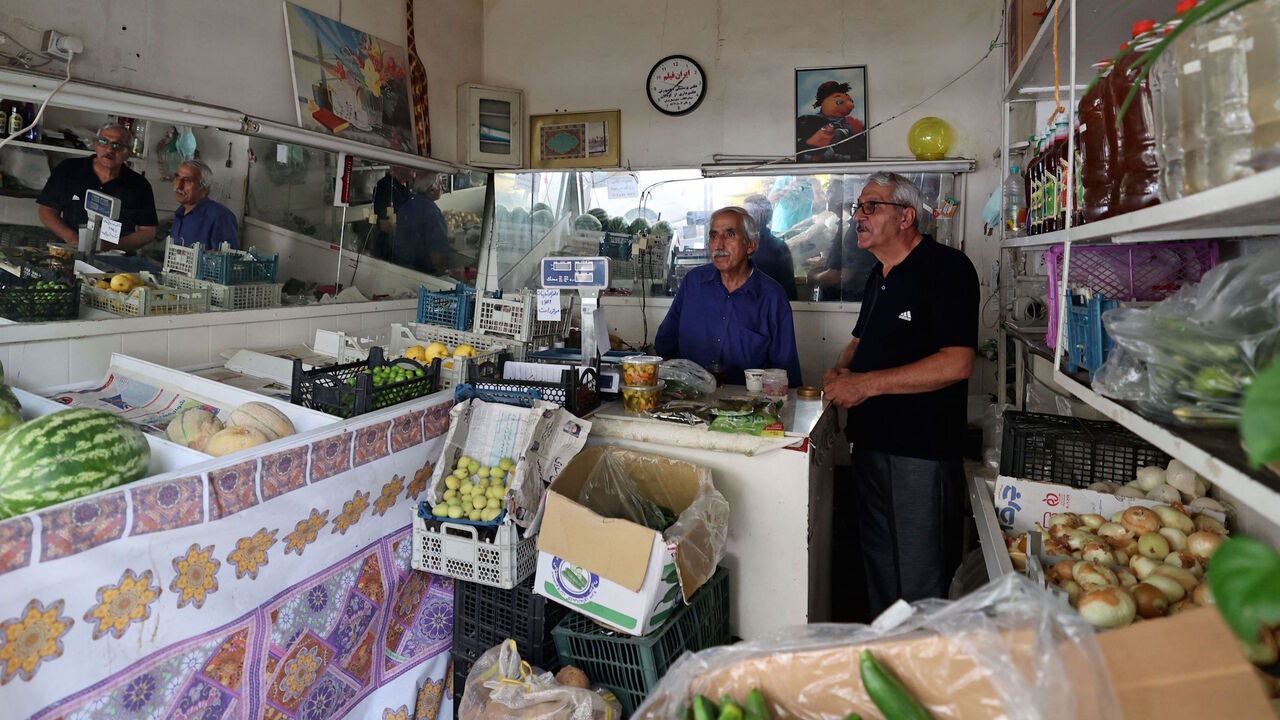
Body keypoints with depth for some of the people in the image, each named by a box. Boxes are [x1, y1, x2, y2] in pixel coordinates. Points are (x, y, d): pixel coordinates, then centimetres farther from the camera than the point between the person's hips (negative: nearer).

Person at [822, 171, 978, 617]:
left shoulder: (947, 268, -12)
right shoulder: (880, 275, 14)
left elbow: (956, 364, -21)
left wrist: (866, 384, -20)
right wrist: (842, 370, 5)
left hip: (922, 450, -8)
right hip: (870, 441, 9)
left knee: (919, 578, 2)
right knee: (878, 560, 20)